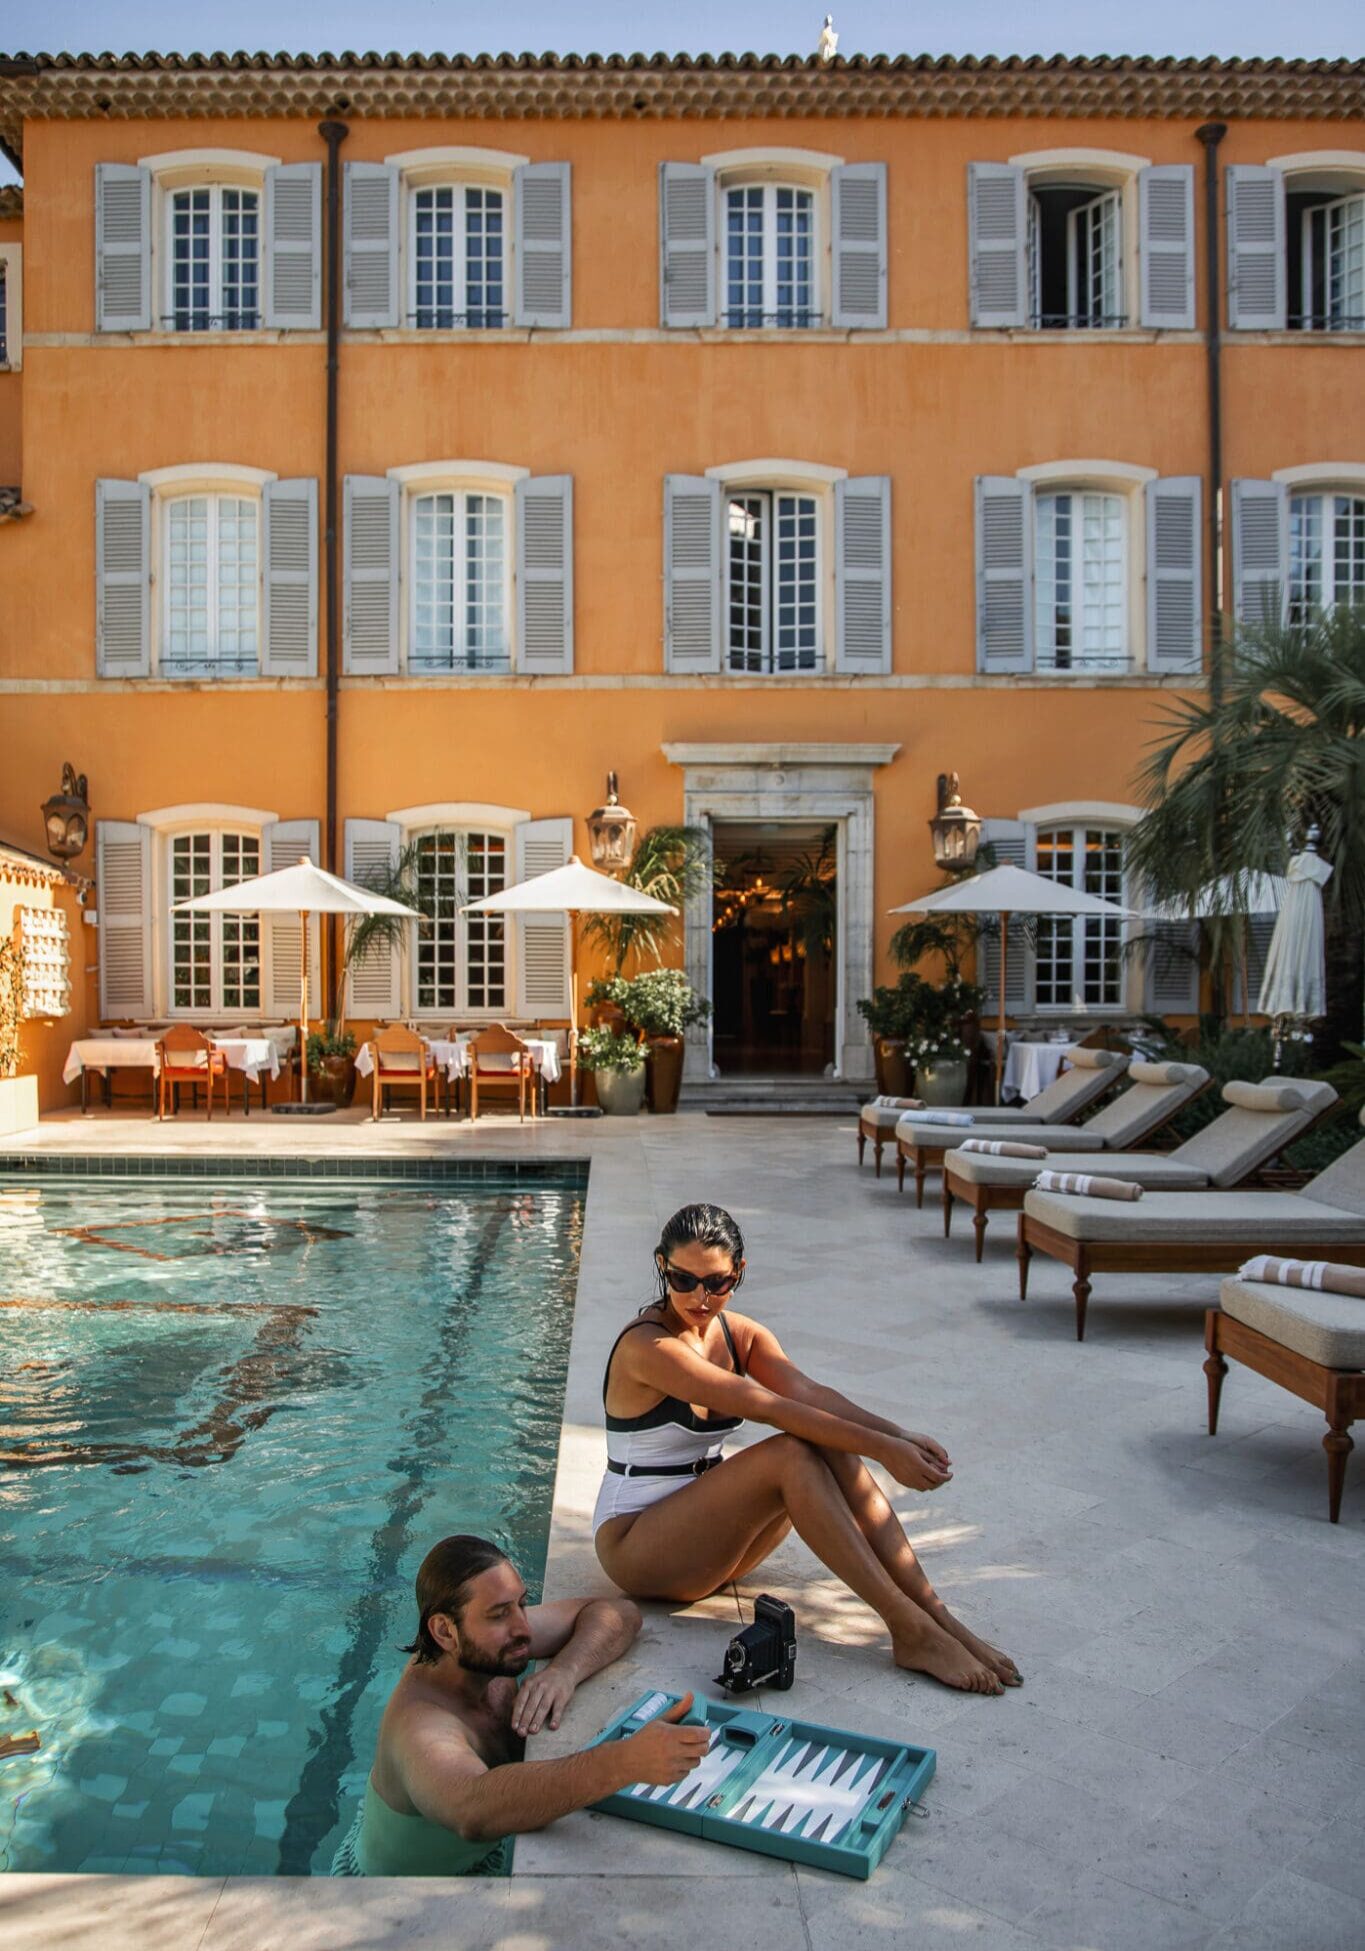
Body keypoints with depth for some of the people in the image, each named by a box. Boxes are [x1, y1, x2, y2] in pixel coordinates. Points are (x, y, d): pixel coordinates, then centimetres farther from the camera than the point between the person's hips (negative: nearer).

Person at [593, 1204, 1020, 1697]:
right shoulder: (647, 1346, -21)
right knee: (792, 1455, -29)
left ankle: (937, 1616, -20)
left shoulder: (741, 1335, 3)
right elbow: (767, 1407, -29)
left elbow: (808, 1391, -15)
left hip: (703, 1535, 7)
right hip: (633, 1544, -7)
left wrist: (898, 1435, -32)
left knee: (830, 1443, -19)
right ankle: (910, 1631, -27)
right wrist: (881, 1449, -32)